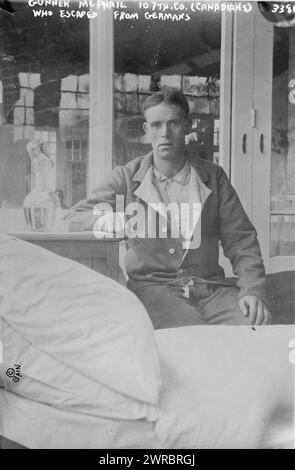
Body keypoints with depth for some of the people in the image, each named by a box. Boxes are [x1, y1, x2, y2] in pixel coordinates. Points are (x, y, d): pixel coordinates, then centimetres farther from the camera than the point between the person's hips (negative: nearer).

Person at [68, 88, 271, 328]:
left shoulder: (213, 176, 11)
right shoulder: (126, 177, 6)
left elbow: (241, 240, 8)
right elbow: (75, 217, -1)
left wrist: (252, 290, -8)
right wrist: (110, 220, -24)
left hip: (211, 285, 2)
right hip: (152, 286, -2)